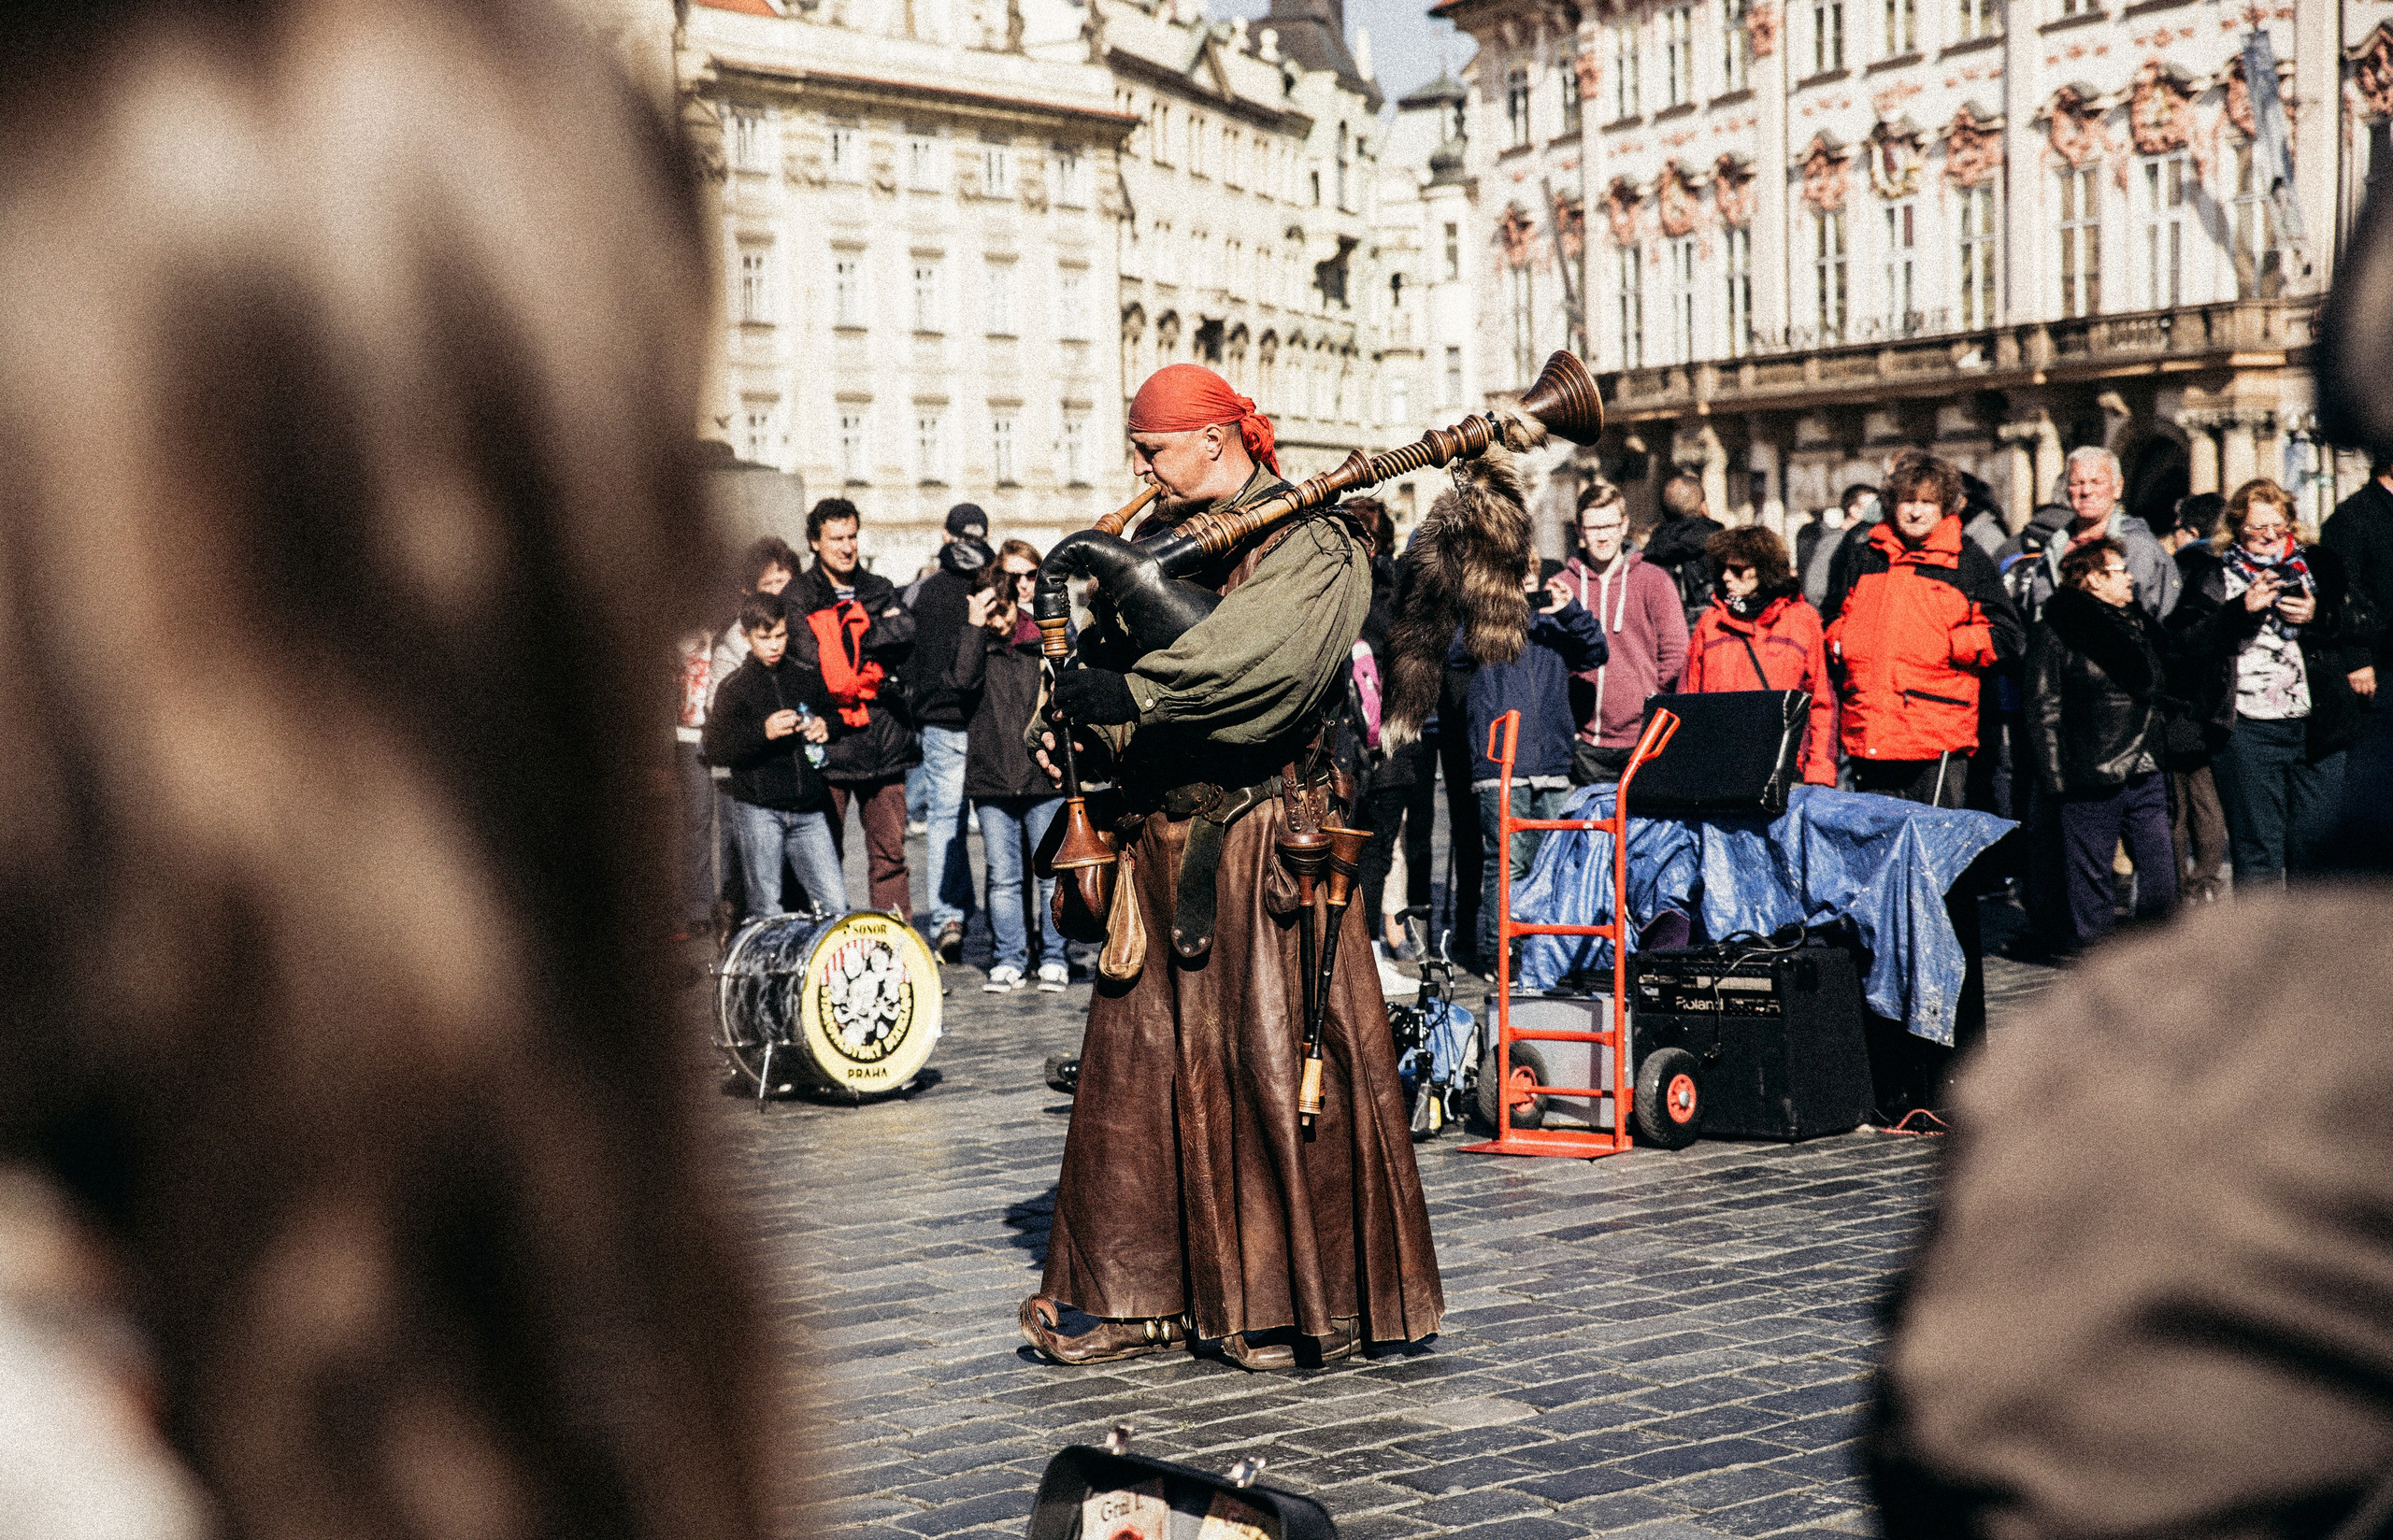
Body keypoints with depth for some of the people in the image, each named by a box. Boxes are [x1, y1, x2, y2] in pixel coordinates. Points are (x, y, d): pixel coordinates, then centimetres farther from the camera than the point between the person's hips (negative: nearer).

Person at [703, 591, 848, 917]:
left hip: (808, 810, 3)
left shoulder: (807, 678, 12)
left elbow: (835, 715, 29)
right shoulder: (735, 687, 2)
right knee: (767, 911, 0)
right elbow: (714, 750, -6)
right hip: (759, 810, -3)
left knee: (836, 905, -4)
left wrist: (825, 727, 6)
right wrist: (762, 732, -19)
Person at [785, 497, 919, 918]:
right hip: (830, 742, -4)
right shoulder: (798, 596, 4)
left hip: (884, 741, 4)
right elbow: (809, 661, -10)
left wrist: (853, 639, -10)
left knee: (890, 850, 4)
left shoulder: (879, 590, 18)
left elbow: (906, 633, 1)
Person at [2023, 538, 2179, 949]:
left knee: (2162, 877, 3)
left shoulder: (2142, 625, 17)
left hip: (2146, 774, 6)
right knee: (2092, 883, 1)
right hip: (2092, 778, -6)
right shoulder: (2057, 631, -4)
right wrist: (2056, 776, -13)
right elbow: (2044, 710, -8)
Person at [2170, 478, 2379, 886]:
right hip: (2246, 733, -2)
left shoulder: (2320, 566, 12)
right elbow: (2188, 641, -7)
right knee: (2256, 852, 0)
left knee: (2315, 846, 5)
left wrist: (2319, 616, -9)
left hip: (2316, 729, 2)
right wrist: (2242, 610, -17)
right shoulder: (2216, 580, 6)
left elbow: (2366, 624, 8)